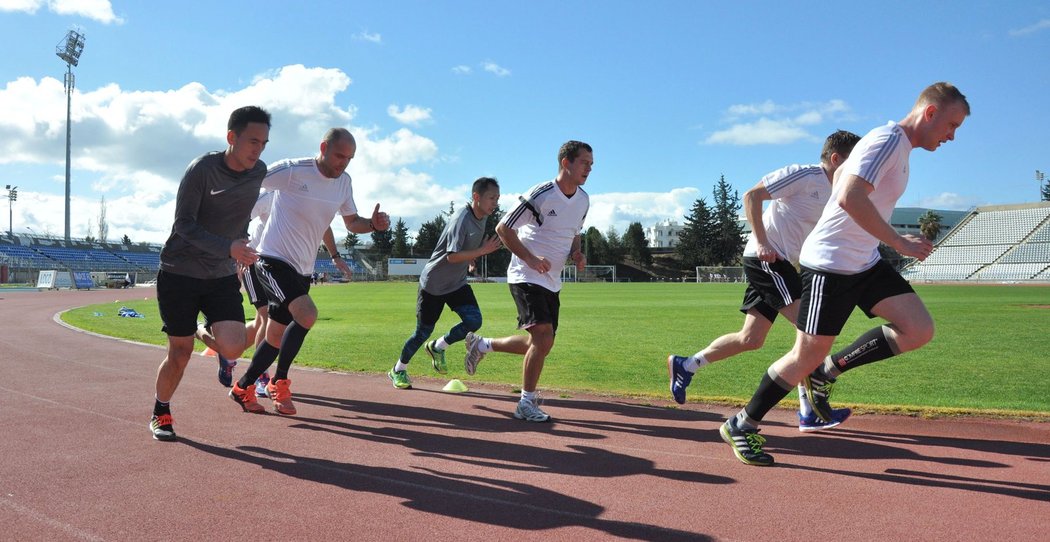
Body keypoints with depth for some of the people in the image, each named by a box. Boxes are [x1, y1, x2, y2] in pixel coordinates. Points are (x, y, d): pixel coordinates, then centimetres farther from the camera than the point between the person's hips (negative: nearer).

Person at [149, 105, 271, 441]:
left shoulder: (259, 172, 0)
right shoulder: (202, 169, -16)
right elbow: (184, 224, -20)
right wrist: (228, 248, -32)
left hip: (223, 276, 4)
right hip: (179, 272, -4)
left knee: (233, 348, -15)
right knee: (180, 354, 2)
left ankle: (207, 332, 21)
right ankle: (161, 414, 28)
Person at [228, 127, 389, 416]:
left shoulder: (344, 182, 5)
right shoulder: (291, 171, -16)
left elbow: (352, 222, 15)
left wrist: (373, 224, -5)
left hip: (302, 270, 7)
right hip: (273, 260, -7)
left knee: (277, 339, 13)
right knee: (307, 314, -27)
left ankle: (242, 389, 35)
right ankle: (279, 383, -8)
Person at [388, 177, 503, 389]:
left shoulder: (482, 219, 2)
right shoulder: (462, 219, -25)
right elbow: (452, 256, -31)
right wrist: (482, 251, -31)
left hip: (457, 283, 7)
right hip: (433, 284, -7)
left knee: (474, 321, -13)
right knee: (423, 332, 3)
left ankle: (437, 347, 11)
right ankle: (398, 370, 25)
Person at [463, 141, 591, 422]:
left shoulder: (583, 200, 7)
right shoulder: (542, 194, -17)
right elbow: (503, 228, -13)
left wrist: (576, 253, 1)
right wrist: (530, 259, -21)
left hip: (551, 282, 8)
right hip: (526, 277, -8)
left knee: (540, 344, 11)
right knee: (543, 337, -18)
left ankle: (483, 345, 32)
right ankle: (526, 404, -3)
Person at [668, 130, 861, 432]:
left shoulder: (832, 194, 18)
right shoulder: (804, 175, -9)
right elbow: (752, 196, -14)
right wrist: (762, 243, -20)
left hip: (778, 264, 10)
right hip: (766, 259, -10)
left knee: (751, 339, 8)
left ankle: (685, 365, 19)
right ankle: (810, 413, -9)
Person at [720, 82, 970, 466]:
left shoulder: (900, 147, 15)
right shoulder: (889, 139, -15)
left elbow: (841, 173, 28)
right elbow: (850, 198, -29)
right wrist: (900, 243, -23)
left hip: (865, 262, 9)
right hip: (830, 265, -9)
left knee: (919, 330, -3)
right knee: (806, 357, -3)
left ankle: (828, 371, 10)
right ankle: (741, 426, 13)